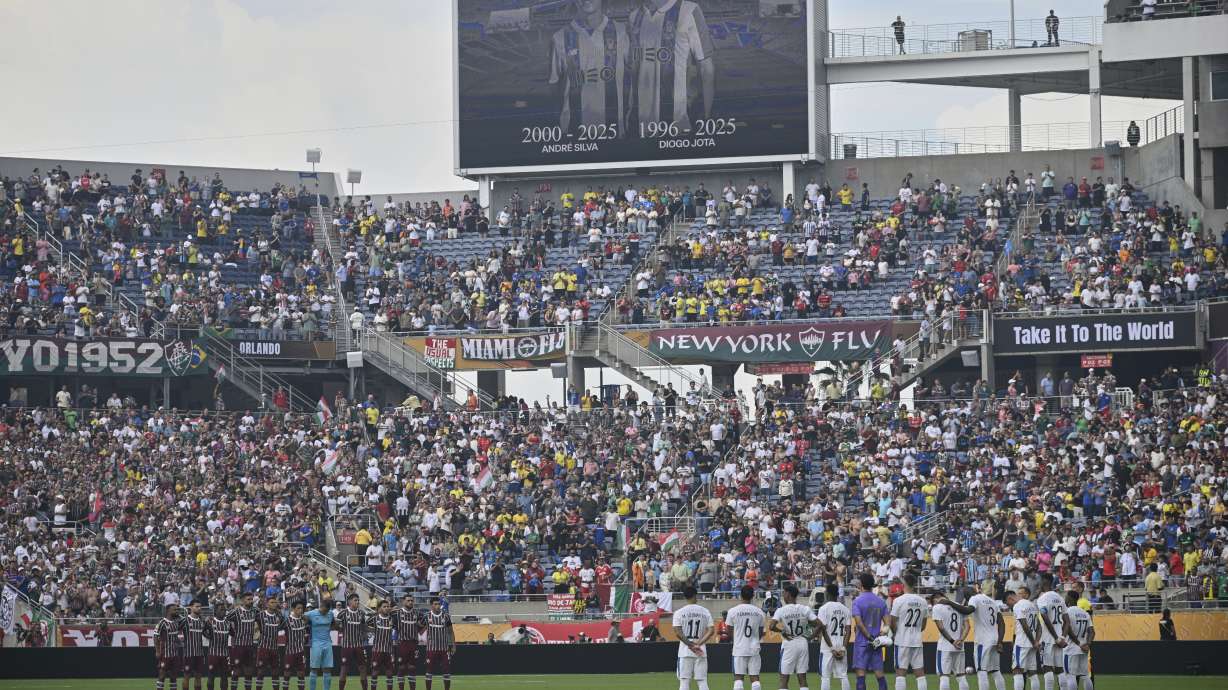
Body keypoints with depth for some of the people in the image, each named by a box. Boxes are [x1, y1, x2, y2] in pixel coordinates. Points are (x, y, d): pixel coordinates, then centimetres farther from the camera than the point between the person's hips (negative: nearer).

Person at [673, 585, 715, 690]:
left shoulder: (679, 612, -2)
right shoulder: (705, 612, 4)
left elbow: (678, 632, -11)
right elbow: (711, 630, -3)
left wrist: (691, 645, -11)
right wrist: (698, 644, -9)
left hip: (685, 651, -2)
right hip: (701, 652, 2)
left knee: (684, 681, 0)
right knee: (702, 681, 4)